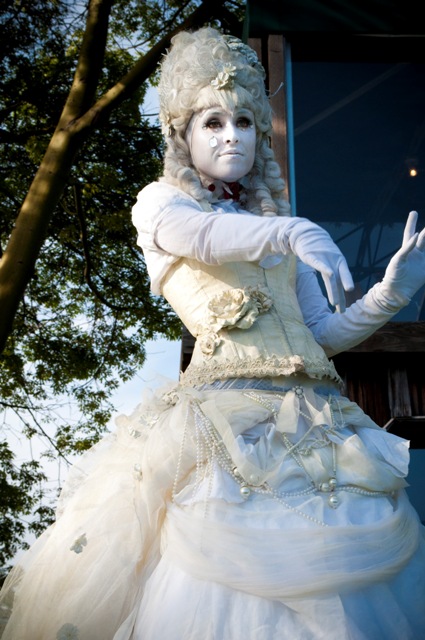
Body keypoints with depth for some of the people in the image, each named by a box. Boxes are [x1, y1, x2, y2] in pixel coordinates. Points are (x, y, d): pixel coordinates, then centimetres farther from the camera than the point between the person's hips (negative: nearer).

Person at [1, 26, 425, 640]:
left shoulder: (281, 225, 23)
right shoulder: (159, 200, 12)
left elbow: (325, 332, 17)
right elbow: (197, 235, -15)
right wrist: (290, 232, -31)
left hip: (310, 413, 5)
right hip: (222, 410, -4)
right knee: (227, 571, -12)